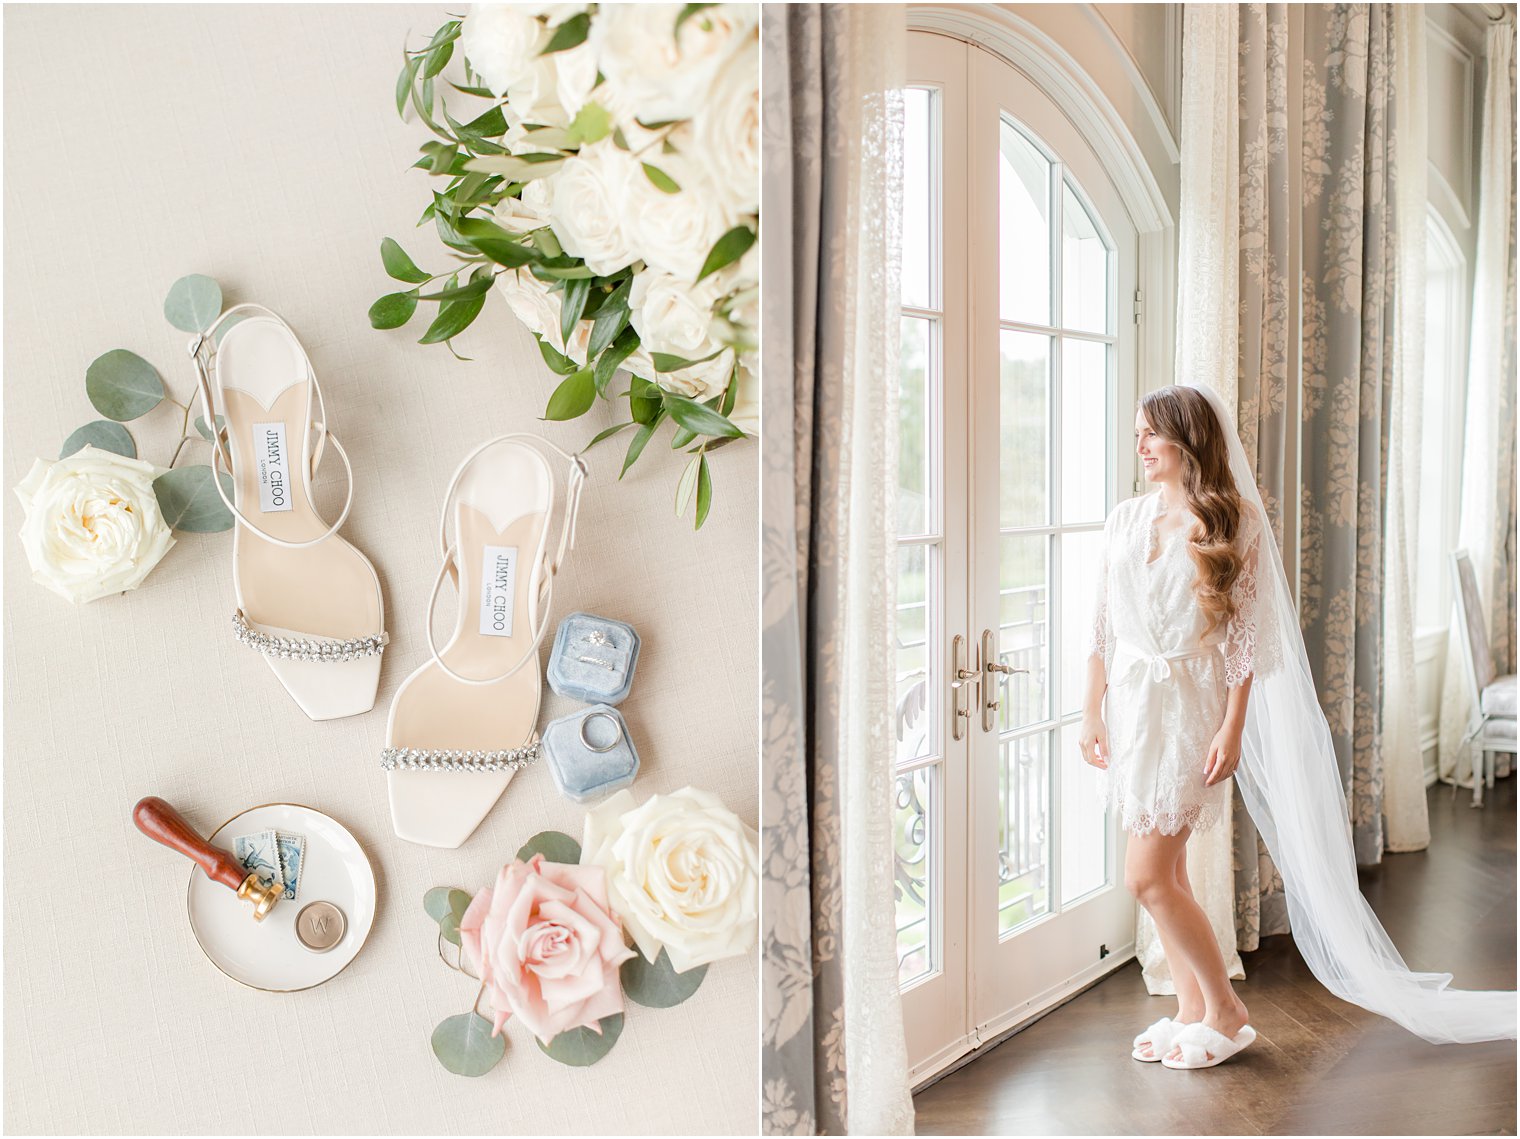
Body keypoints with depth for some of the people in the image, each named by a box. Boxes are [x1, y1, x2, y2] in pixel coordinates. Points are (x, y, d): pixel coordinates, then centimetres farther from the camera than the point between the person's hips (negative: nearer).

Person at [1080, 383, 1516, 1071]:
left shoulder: (1233, 524, -8)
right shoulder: (1125, 520, 6)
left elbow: (1246, 635, -10)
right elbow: (1103, 626, 9)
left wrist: (1231, 729, -14)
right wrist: (1092, 712, 7)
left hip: (1189, 709, -6)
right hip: (1130, 705, 6)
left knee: (1147, 877, -7)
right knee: (1162, 871, 12)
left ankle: (1226, 1012, 12)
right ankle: (1191, 1006, 28)